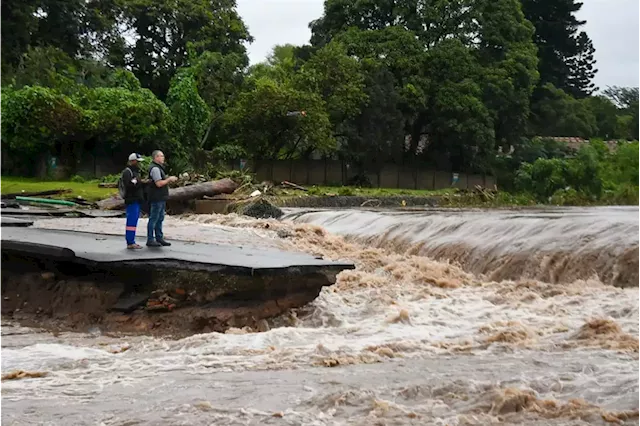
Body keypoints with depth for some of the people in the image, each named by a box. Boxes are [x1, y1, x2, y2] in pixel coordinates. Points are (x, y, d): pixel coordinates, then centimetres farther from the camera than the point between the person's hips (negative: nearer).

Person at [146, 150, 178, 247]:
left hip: (161, 198, 11)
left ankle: (159, 238, 20)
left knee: (160, 219, 14)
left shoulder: (159, 168, 19)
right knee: (153, 219, -5)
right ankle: (150, 240, -1)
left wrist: (169, 179, 11)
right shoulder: (155, 168, -16)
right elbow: (159, 183, -22)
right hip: (156, 199, -11)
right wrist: (169, 179, -13)